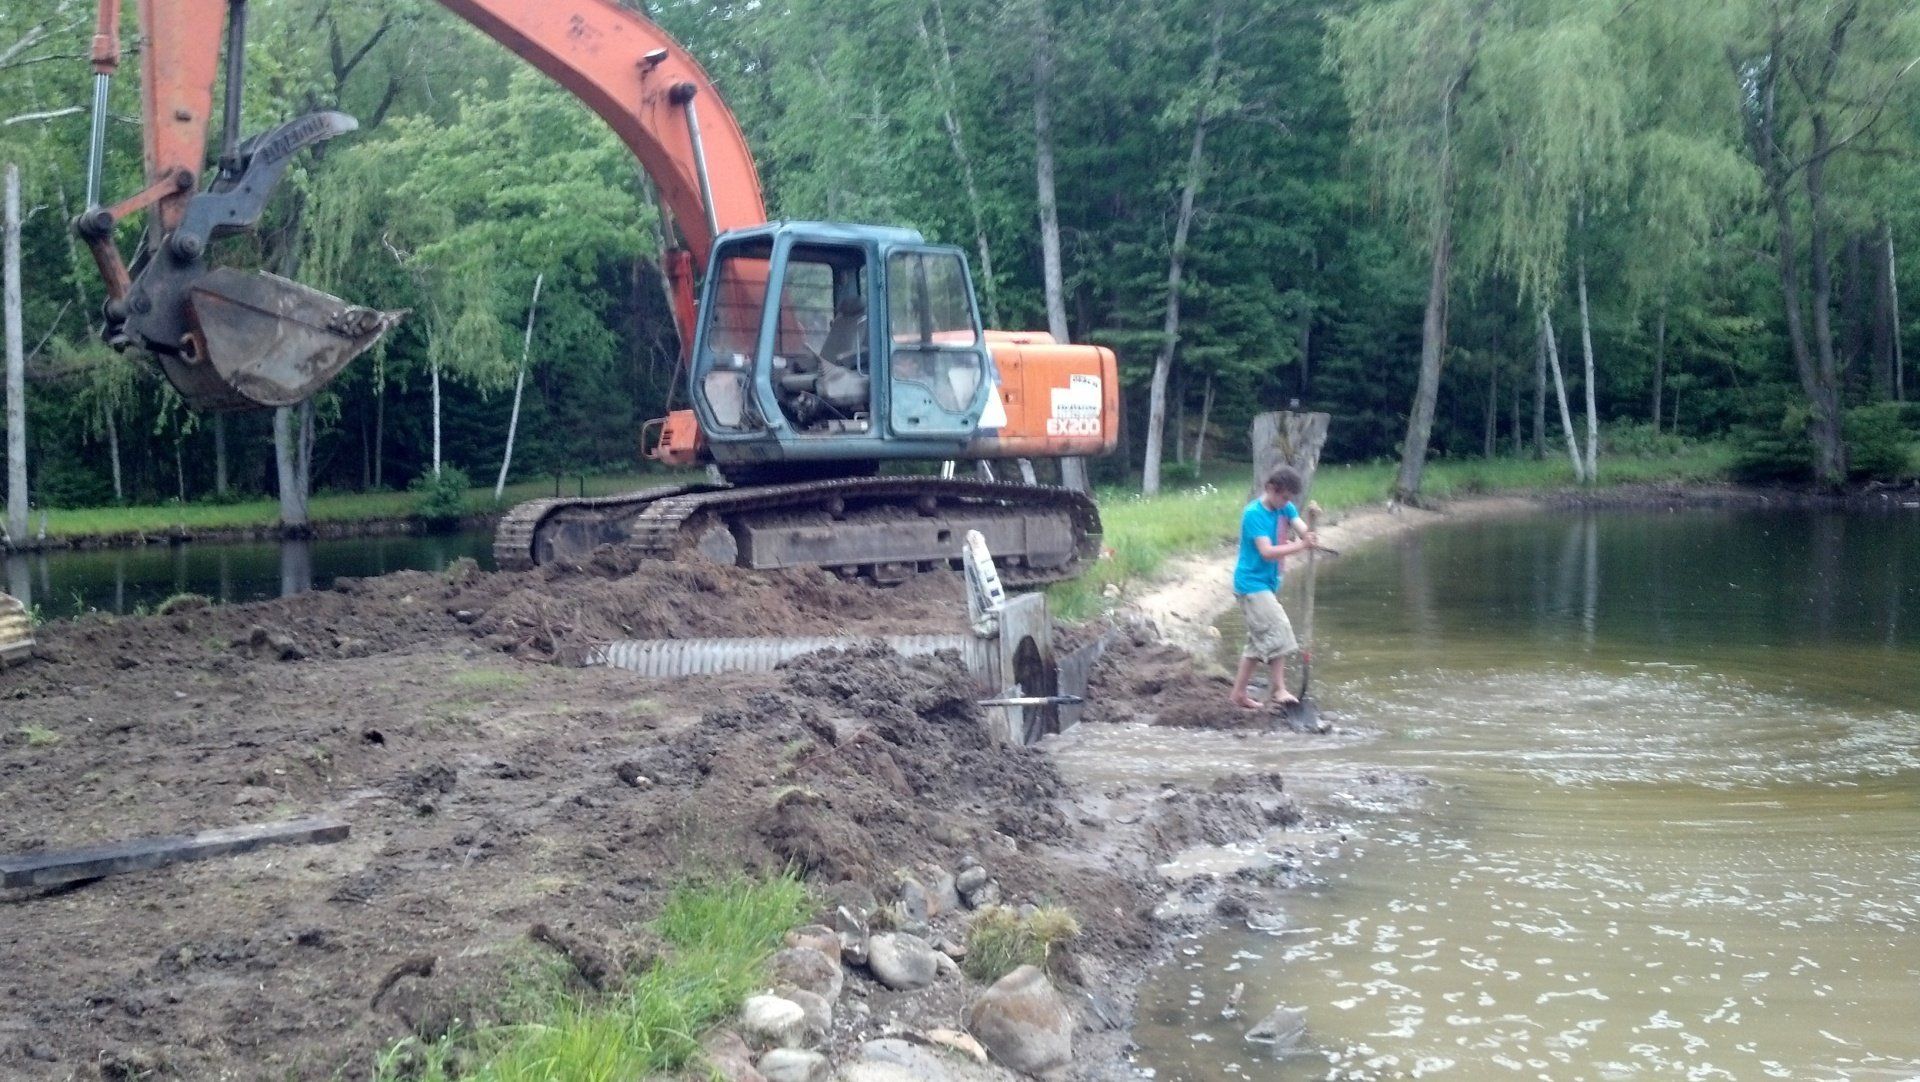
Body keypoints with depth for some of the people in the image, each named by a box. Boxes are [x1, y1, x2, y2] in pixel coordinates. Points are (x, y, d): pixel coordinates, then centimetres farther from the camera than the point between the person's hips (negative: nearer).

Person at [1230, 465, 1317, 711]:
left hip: (1268, 584, 9)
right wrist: (1300, 546, -36)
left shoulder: (1286, 508, 5)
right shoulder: (1254, 513, -18)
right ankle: (1279, 690, -13)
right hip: (1252, 583, -9)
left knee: (1258, 641, 12)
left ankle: (1239, 693, 20)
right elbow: (1267, 552, -26)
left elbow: (1304, 532, -9)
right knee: (1278, 630, -17)